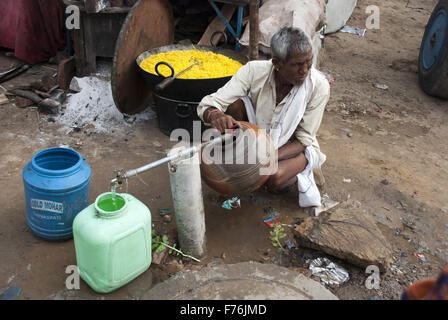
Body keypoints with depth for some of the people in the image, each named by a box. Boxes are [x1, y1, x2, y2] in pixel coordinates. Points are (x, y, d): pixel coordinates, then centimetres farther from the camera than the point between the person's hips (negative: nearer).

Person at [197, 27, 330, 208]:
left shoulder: (319, 86, -25)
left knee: (274, 180, -35)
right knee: (235, 103, -26)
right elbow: (208, 104, -24)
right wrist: (215, 115, -50)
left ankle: (298, 175, 1)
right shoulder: (254, 71, -24)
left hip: (292, 147, -2)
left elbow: (304, 140, -19)